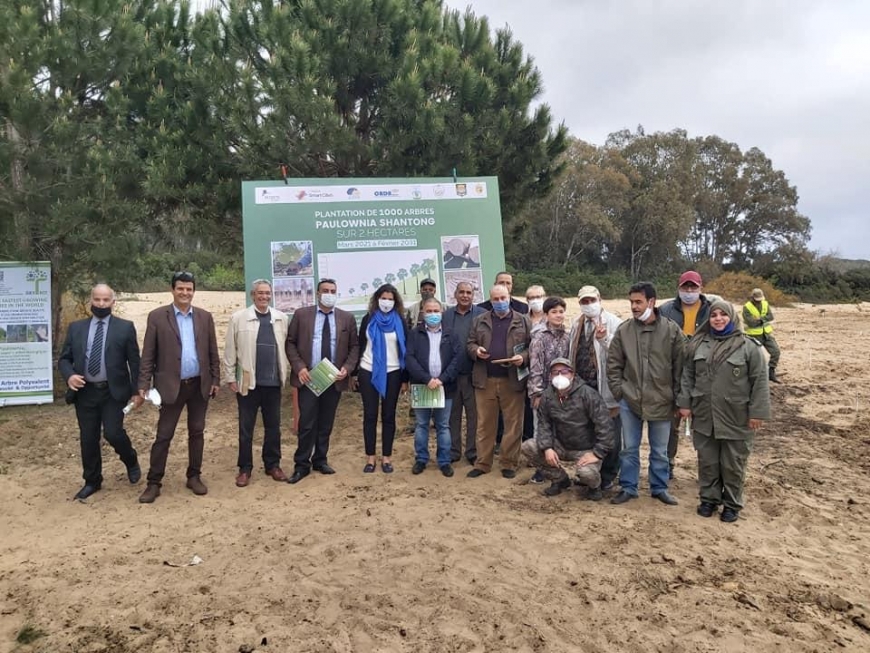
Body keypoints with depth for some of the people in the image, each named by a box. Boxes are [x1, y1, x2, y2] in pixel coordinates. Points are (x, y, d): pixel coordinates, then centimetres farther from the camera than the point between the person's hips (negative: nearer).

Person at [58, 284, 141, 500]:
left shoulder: (125, 327, -1)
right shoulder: (76, 327, 7)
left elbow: (134, 361, -1)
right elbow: (64, 359, 9)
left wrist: (136, 391, -5)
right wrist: (69, 375, -13)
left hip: (113, 391, -3)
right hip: (84, 392, 3)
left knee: (113, 433, -12)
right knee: (88, 439, 9)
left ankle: (131, 462, 20)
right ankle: (92, 481, 27)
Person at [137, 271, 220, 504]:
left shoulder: (205, 317, 4)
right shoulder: (157, 316, -3)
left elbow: (213, 352, 7)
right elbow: (148, 354, -4)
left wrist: (215, 380, 3)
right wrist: (144, 384, -10)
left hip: (199, 385, 3)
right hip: (171, 385, -3)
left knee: (197, 432, 11)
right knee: (163, 435, 2)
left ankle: (194, 476, 23)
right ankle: (154, 482, 13)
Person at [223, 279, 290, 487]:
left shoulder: (281, 318, 5)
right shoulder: (239, 318, -2)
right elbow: (230, 351, 0)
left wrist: (285, 373, 2)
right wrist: (230, 378, -1)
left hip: (273, 382, 2)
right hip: (248, 382, -2)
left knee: (273, 426, 11)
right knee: (246, 428, 7)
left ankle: (273, 465, 25)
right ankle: (245, 468, 19)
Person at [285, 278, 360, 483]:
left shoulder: (347, 318, 5)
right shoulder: (301, 314, 1)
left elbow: (354, 347, 7)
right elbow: (290, 343, 1)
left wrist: (347, 368, -8)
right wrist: (299, 367, -11)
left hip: (334, 379, 2)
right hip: (308, 377, -2)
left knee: (326, 424, 11)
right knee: (307, 423, -1)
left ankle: (320, 460, 25)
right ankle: (302, 464, 11)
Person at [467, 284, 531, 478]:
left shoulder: (522, 321, 4)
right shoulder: (480, 321, 10)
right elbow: (470, 343, 14)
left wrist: (523, 357, -15)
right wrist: (476, 350, -7)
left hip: (513, 380, -1)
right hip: (485, 380, 2)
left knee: (513, 424, 5)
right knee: (485, 424, 7)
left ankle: (509, 463, 17)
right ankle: (482, 463, 17)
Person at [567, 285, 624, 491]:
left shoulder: (612, 322, -7)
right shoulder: (577, 324, 14)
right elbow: (571, 353, 17)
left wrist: (604, 339, -33)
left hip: (605, 387, -6)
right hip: (582, 385, 6)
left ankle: (608, 476, 18)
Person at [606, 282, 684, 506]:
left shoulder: (671, 330, -5)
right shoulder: (624, 330, -2)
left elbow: (680, 366, -2)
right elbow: (613, 363, 4)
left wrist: (677, 398, -2)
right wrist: (618, 390, -3)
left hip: (661, 401, -1)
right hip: (630, 400, 1)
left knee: (659, 450, 14)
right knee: (629, 448, 11)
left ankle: (659, 488, 30)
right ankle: (628, 487, 24)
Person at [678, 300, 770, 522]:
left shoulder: (748, 346, -6)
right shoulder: (698, 344, 4)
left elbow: (759, 381, -6)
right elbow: (688, 376, 9)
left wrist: (757, 412, -10)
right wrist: (685, 403, 4)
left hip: (735, 418, -3)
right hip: (704, 416, 3)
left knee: (732, 464, 8)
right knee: (707, 461, 13)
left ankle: (732, 504, 24)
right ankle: (709, 499, 29)